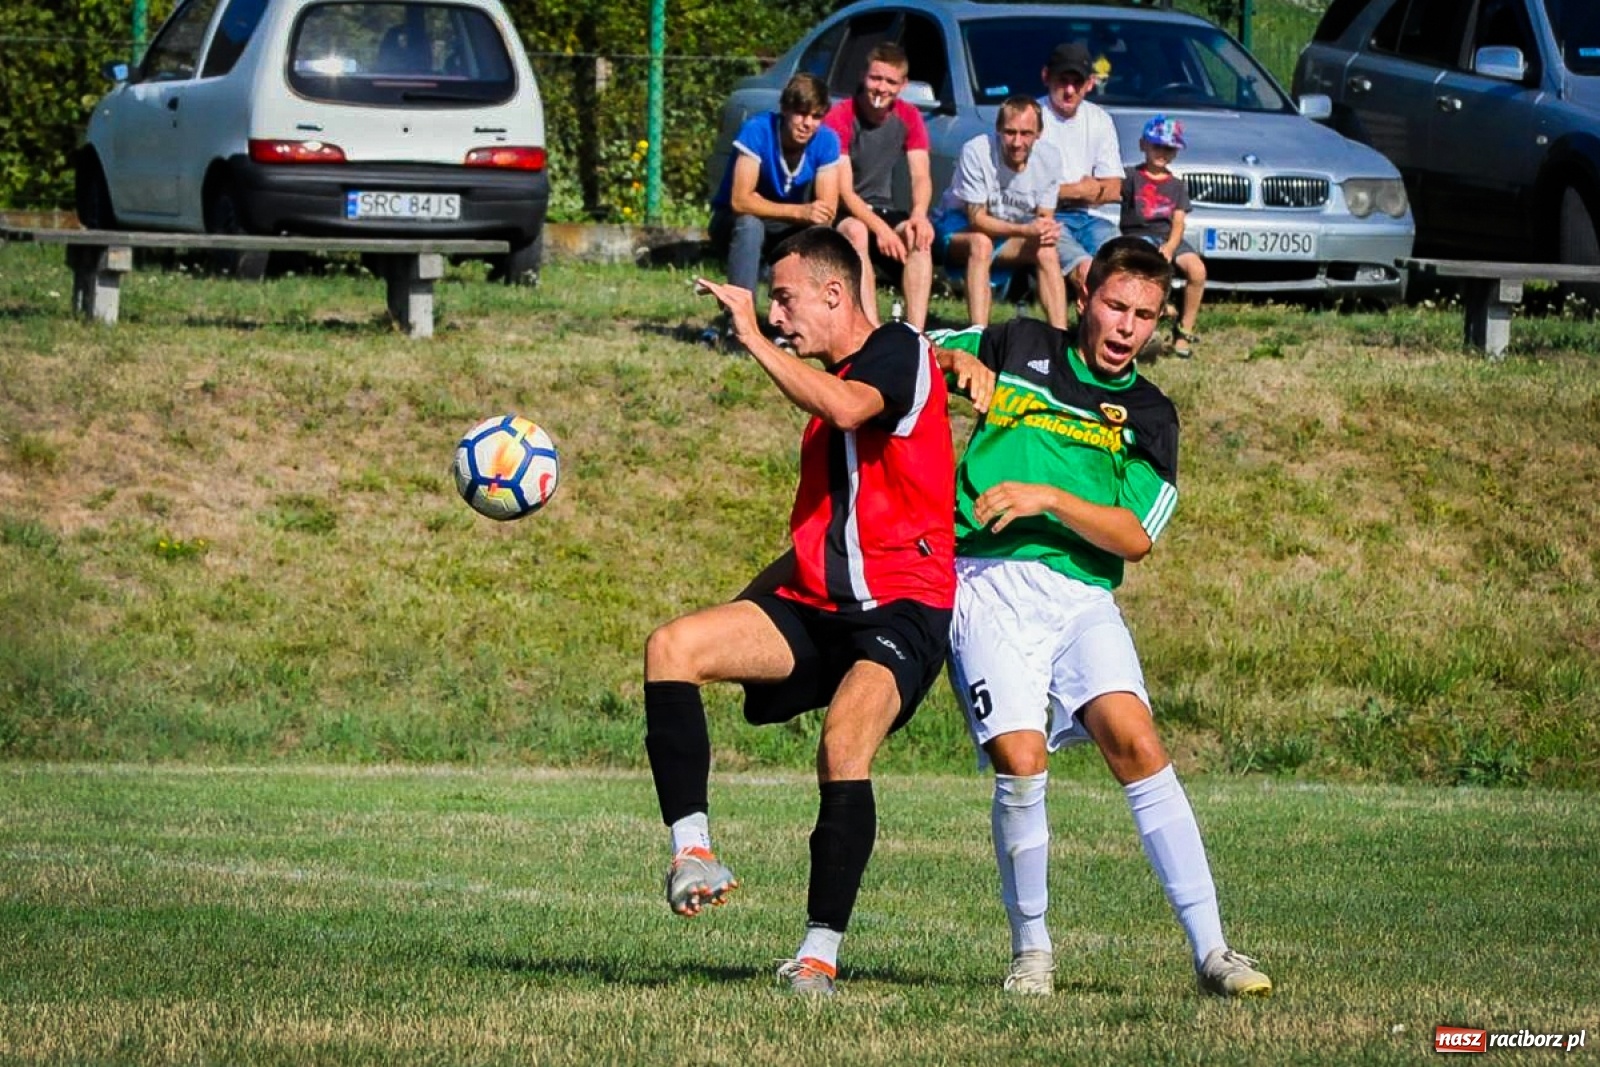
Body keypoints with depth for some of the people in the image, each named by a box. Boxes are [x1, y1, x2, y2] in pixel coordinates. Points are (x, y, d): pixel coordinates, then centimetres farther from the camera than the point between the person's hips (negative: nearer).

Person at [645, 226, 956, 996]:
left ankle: (821, 951, -23)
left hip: (901, 609, -8)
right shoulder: (830, 381, 22)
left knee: (845, 746, -30)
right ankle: (692, 850, -21)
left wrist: (753, 338, -23)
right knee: (671, 649, -13)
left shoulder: (899, 350, -4)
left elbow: (848, 409, -29)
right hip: (816, 607, 9)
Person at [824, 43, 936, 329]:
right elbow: (844, 191, -20)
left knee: (919, 235, -27)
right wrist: (880, 228, -35)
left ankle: (915, 332, -35)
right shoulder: (840, 118, -15)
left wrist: (919, 214, -32)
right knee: (856, 231, -37)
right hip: (842, 215, -4)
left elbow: (921, 176, -9)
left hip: (882, 209, 4)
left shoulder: (908, 118, 1)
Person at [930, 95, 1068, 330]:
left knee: (1046, 251, -24)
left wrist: (1048, 231, -30)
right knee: (981, 243, -37)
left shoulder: (1047, 159, -11)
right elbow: (977, 219, -24)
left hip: (1012, 235, 4)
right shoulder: (976, 152, -26)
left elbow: (1044, 218, -4)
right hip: (958, 227, -4)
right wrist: (1025, 230, -38)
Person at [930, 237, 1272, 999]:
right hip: (987, 584, -2)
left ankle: (1210, 950, -17)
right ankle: (1031, 949, 1)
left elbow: (1134, 536, 2)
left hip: (1081, 593, 2)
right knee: (1021, 763, -19)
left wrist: (1049, 499, -12)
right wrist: (959, 362, -1)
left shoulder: (1149, 417, 13)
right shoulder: (1020, 348, 13)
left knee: (1136, 743, -18)